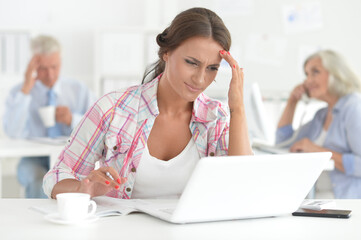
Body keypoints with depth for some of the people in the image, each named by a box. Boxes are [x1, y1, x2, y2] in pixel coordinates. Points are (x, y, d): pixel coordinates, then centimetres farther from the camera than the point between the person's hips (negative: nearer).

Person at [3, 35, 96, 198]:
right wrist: (26, 88, -14)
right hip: (36, 159, -1)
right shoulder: (19, 93, 5)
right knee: (39, 181, -33)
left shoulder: (79, 90, 9)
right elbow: (13, 132, -13)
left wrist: (73, 120, -13)